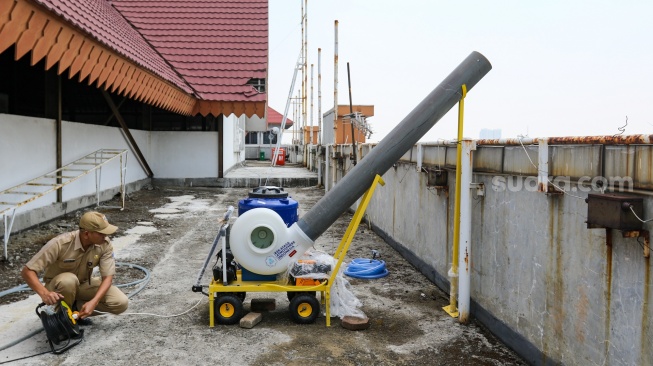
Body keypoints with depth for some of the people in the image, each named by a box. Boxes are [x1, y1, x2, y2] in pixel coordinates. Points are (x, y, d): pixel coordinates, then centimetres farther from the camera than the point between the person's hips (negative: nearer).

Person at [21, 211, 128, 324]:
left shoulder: (105, 244, -21)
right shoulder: (60, 243, -31)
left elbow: (108, 277, -20)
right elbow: (27, 271, -29)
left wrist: (93, 302, -37)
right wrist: (44, 293, -47)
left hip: (84, 284, 3)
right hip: (57, 286, -3)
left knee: (121, 303, -19)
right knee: (68, 280, -40)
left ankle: (76, 305, 3)